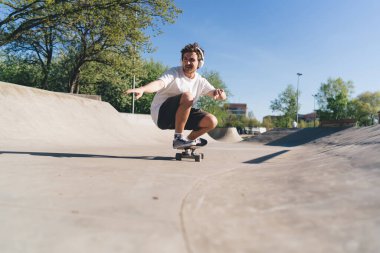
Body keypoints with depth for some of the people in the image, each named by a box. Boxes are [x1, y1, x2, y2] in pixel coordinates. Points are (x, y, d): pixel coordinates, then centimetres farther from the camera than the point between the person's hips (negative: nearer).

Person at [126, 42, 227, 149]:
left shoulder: (201, 81, 3)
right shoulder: (174, 73, -13)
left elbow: (222, 96, -4)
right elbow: (159, 83, -33)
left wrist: (219, 93, -31)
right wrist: (142, 89, -55)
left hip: (182, 116, 6)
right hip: (162, 114, -6)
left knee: (212, 121, -10)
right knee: (187, 96, -32)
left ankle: (190, 139, 18)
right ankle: (178, 138, -22)